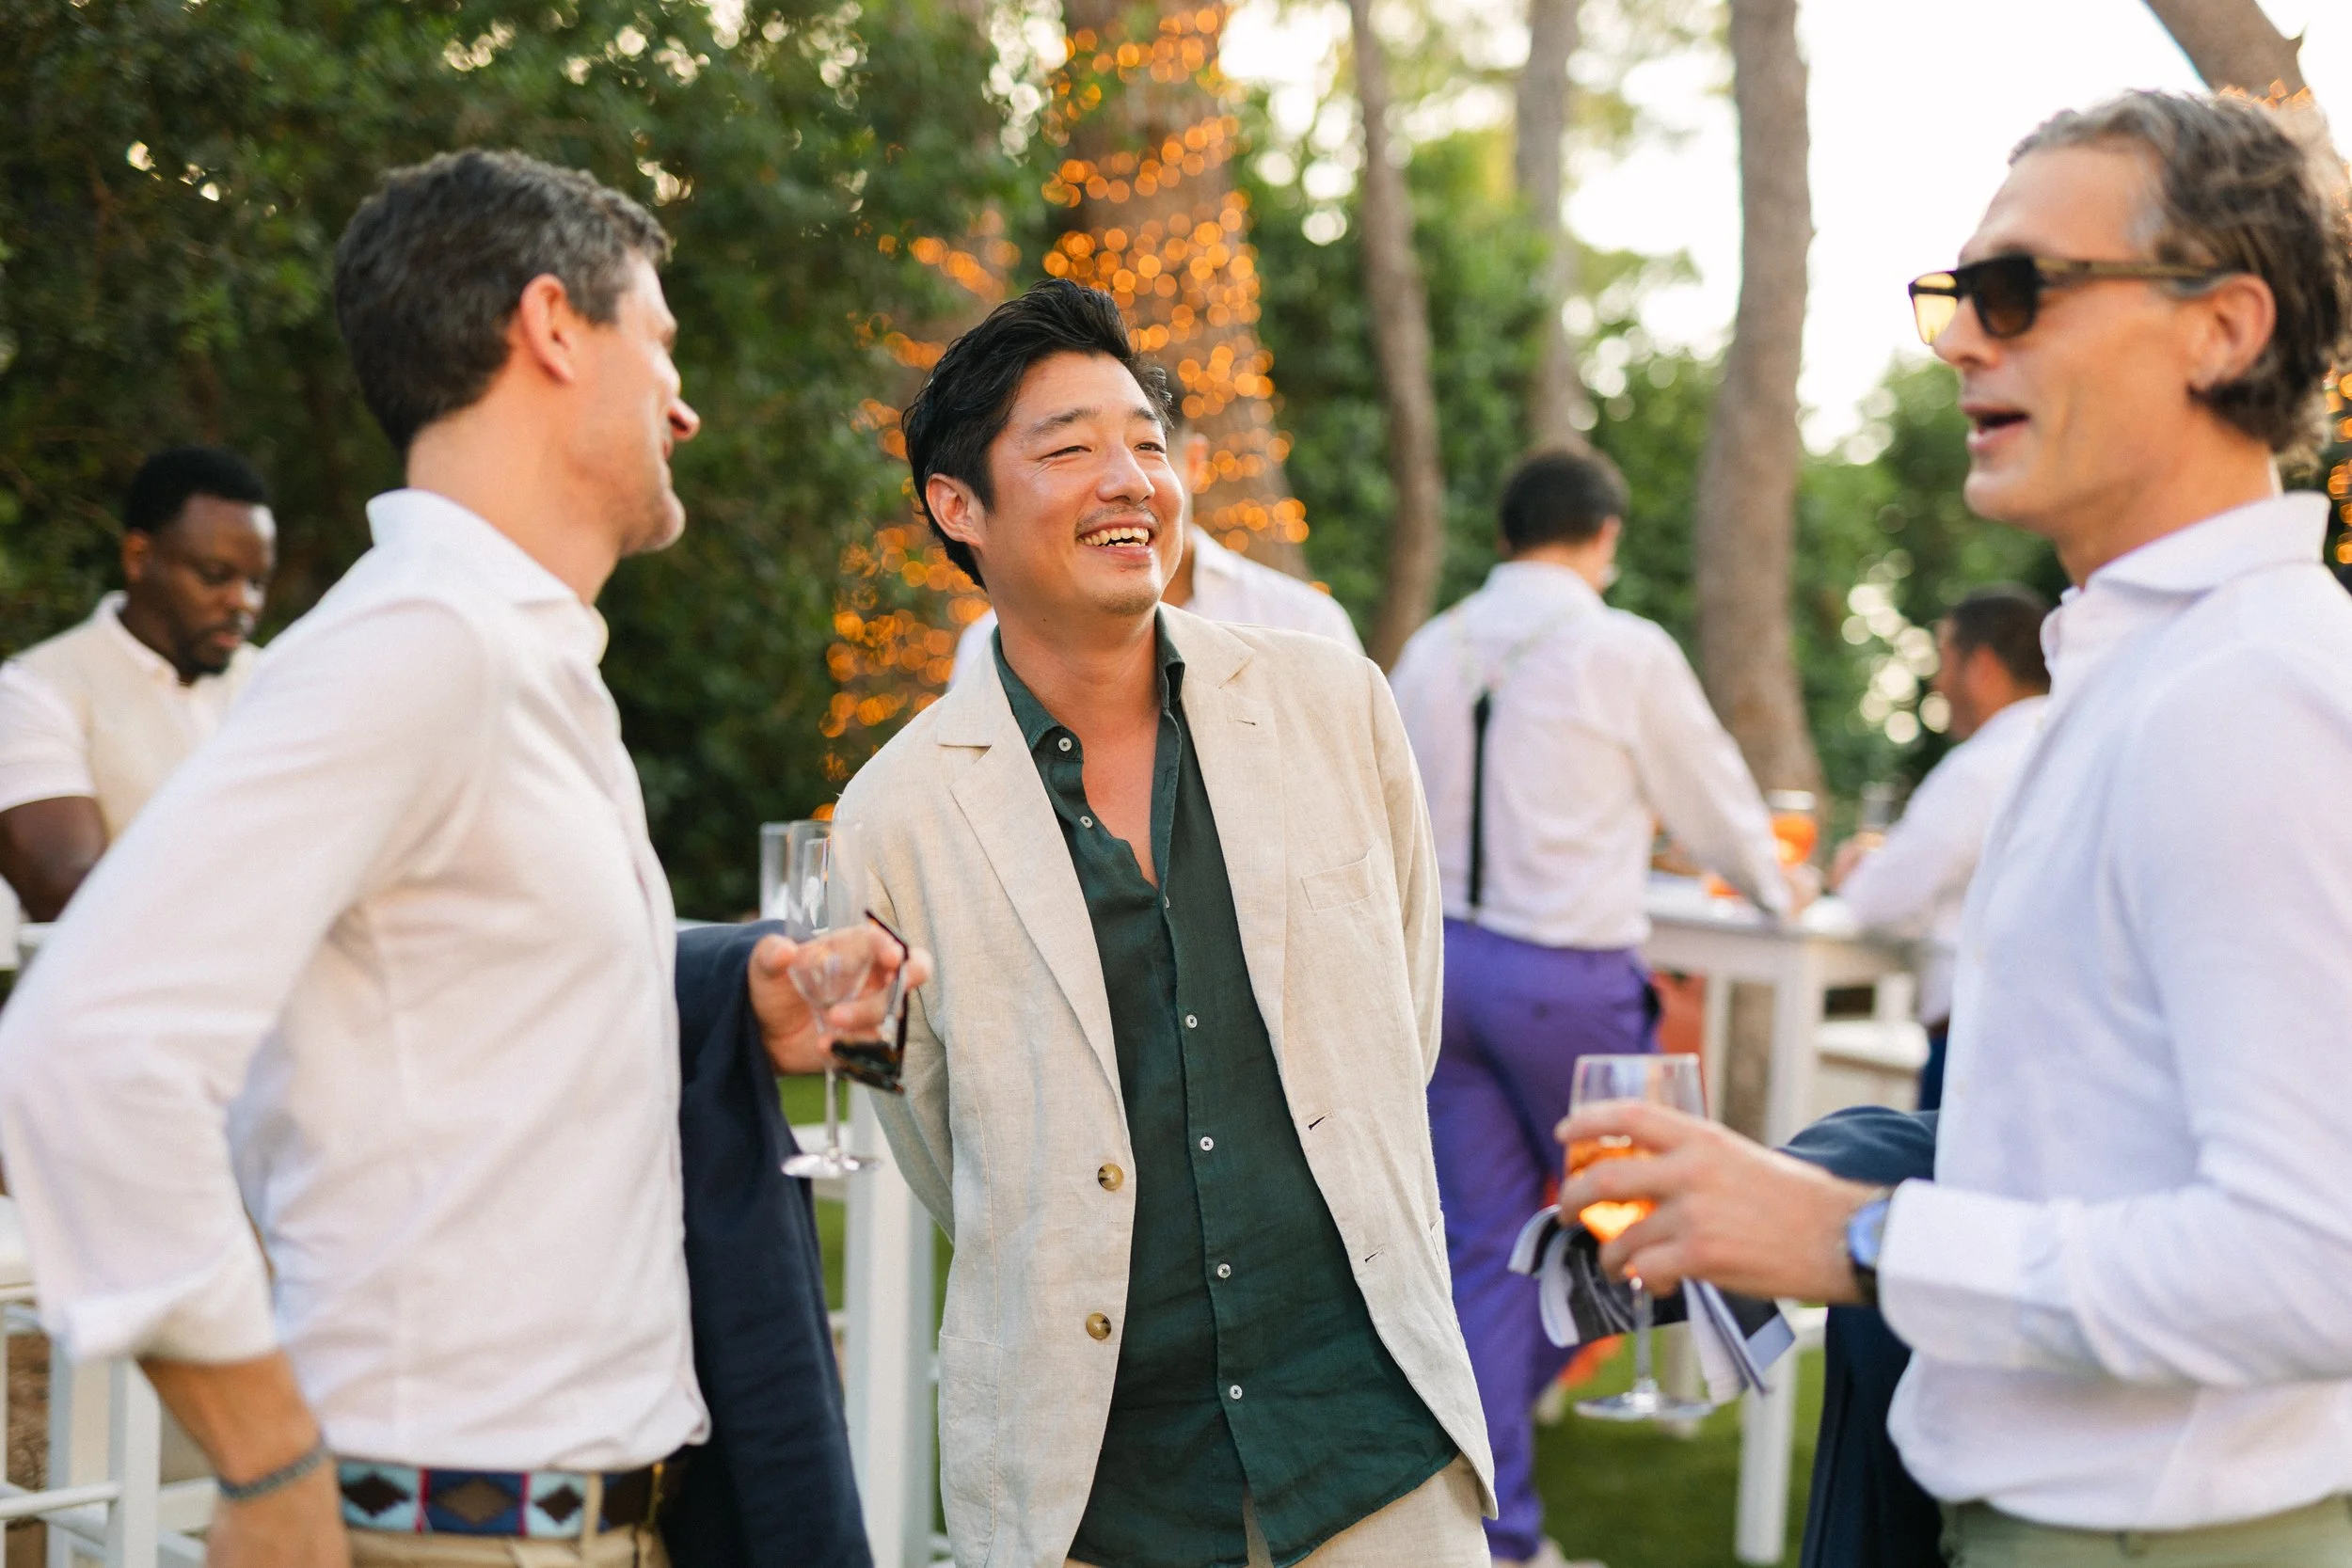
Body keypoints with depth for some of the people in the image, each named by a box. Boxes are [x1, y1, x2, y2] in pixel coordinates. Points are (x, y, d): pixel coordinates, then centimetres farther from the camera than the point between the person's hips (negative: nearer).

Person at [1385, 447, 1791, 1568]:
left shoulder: (1431, 651, 8)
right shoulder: (1625, 652, -6)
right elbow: (1713, 803, 6)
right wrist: (1772, 884, 27)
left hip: (1442, 957, 6)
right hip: (1568, 973, -5)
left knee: (1484, 1245, 8)